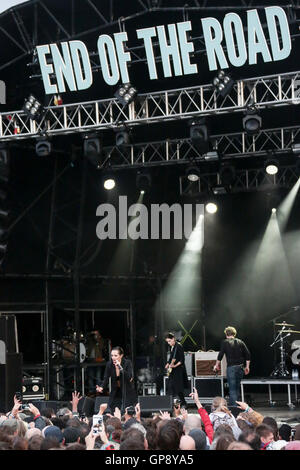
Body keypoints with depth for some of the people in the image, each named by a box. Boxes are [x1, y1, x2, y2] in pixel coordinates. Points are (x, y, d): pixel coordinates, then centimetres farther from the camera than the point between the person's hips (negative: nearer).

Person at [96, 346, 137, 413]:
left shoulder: (127, 363, -11)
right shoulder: (109, 364, -3)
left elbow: (129, 378, -21)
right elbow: (106, 379, -1)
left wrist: (120, 367, -29)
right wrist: (101, 387, -19)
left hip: (127, 394, -3)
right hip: (115, 394, 3)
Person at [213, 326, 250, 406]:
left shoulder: (225, 342, -1)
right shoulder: (240, 342, 10)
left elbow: (220, 354, -6)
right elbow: (247, 354, 5)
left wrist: (217, 365, 7)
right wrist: (247, 366, 11)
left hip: (231, 367, -4)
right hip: (240, 367, 4)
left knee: (232, 389, -3)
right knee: (237, 388, 16)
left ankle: (234, 406, -11)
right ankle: (236, 404, 22)